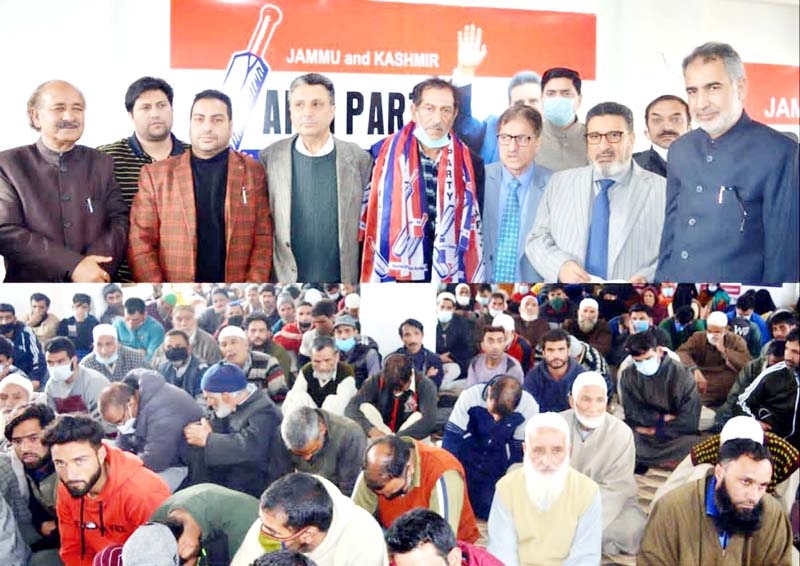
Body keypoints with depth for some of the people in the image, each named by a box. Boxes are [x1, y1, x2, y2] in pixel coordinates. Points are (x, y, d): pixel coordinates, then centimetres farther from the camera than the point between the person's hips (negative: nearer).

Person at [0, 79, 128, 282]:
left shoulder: (102, 163, 5)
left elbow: (120, 220, -1)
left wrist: (93, 265, -19)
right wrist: (73, 265, -20)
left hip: (95, 284, 2)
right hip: (33, 282, -2)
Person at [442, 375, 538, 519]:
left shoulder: (529, 407, -28)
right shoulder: (470, 396, -31)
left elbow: (520, 447, -14)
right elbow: (451, 438, -25)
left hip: (498, 462, 1)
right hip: (468, 453, -1)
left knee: (489, 511, -5)